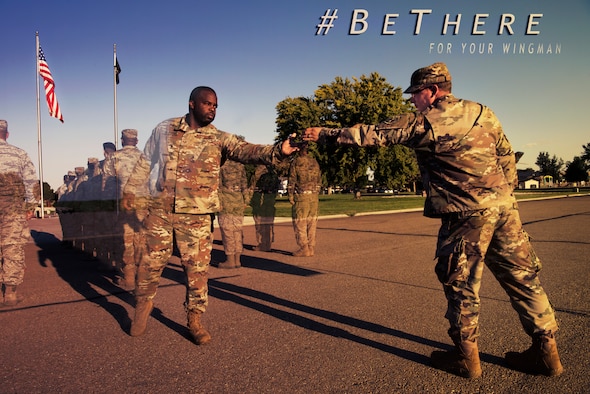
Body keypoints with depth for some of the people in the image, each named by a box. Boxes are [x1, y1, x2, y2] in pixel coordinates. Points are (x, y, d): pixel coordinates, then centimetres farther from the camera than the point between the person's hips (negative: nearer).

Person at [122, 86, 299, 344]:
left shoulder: (219, 139, -2)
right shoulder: (164, 129, 4)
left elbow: (247, 150, -19)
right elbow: (146, 161, 14)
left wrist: (278, 151, -36)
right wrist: (130, 189, 15)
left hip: (196, 216, -1)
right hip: (160, 211, 1)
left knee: (197, 269, 3)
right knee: (150, 264, 10)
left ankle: (194, 319, 22)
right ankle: (143, 306, 37)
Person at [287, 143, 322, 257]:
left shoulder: (296, 162, -5)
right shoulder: (315, 162, 11)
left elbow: (291, 181, -7)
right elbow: (319, 181, 13)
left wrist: (290, 197, -3)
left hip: (301, 196, -5)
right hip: (314, 196, 6)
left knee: (300, 223, -1)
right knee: (312, 222, 8)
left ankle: (304, 249, -3)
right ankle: (311, 248, 10)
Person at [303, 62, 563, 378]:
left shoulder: (422, 123, -6)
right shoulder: (483, 113, 12)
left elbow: (372, 134, -3)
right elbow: (507, 155, 14)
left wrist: (325, 134, 5)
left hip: (467, 212, -7)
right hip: (505, 205, 7)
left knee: (460, 281, 6)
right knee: (521, 275, 12)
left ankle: (466, 356, 16)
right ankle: (546, 350, 22)